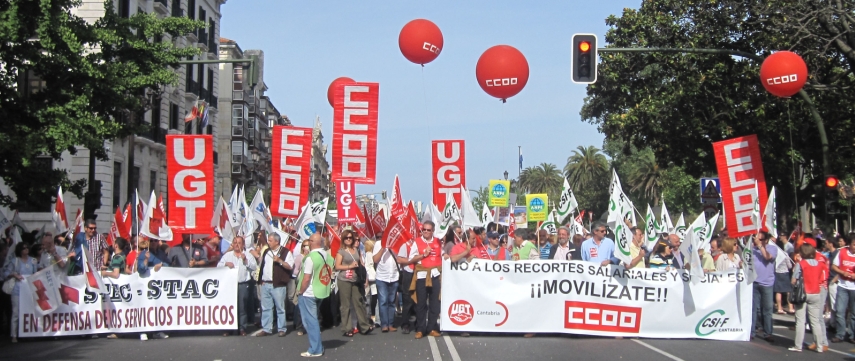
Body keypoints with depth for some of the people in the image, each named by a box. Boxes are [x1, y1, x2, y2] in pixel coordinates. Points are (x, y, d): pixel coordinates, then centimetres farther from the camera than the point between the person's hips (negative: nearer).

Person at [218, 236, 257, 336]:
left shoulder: (248, 255, 7)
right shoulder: (227, 255, 13)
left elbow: (254, 267, -2)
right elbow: (218, 266, 9)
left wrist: (245, 260, -12)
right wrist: (226, 263, -9)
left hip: (243, 284, -1)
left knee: (242, 307, 0)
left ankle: (242, 328, 7)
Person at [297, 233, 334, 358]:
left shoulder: (311, 258, -19)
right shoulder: (328, 256, 3)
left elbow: (306, 278, -19)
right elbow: (330, 275, 9)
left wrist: (300, 291, -7)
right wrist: (324, 287, 16)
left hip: (308, 293, -8)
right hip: (321, 292, 8)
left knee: (310, 321, 1)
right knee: (313, 320, 21)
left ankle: (315, 350, 4)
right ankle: (317, 346, 27)